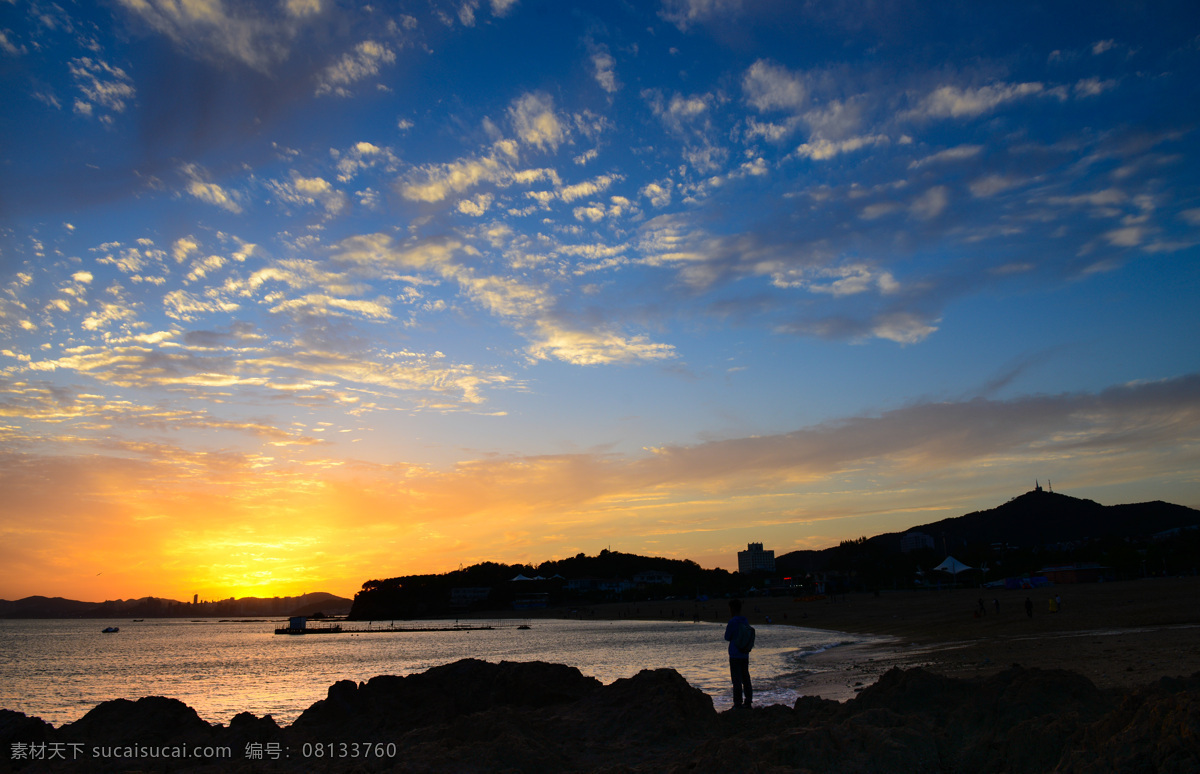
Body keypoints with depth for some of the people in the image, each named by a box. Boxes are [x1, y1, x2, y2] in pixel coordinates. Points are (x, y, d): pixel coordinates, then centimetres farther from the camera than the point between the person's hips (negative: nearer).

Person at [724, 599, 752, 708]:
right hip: (745, 654, 7)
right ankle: (748, 701, 16)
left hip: (735, 655, -7)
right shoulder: (745, 621, 8)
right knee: (745, 678, 12)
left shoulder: (732, 622, -14)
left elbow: (727, 638, -7)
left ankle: (738, 703, -1)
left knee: (736, 679, -3)